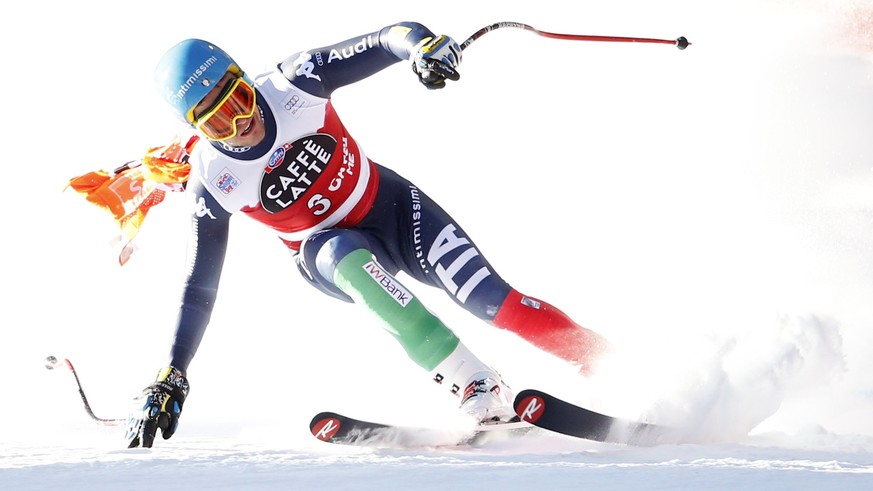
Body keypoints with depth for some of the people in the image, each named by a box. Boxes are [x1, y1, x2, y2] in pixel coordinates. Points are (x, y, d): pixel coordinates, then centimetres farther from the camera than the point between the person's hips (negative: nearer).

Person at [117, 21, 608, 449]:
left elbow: (387, 41, -21)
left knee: (495, 301, -17)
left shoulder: (294, 84, -22)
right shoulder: (211, 182, -19)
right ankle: (482, 393, -36)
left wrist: (421, 43, -45)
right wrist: (170, 380, -13)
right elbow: (198, 289, -11)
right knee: (348, 260, -37)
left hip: (391, 204, 1)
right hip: (327, 251, 0)